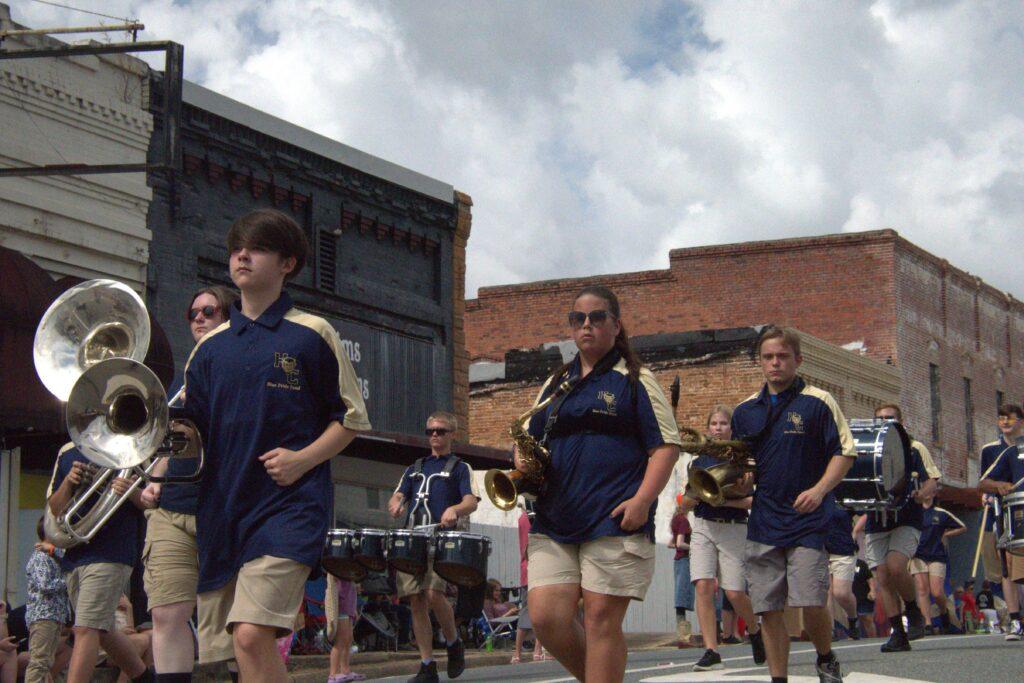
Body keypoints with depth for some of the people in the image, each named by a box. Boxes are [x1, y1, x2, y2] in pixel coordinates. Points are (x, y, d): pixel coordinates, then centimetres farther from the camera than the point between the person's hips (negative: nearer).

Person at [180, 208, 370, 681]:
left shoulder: (310, 335, 2)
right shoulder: (210, 348, 13)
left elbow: (351, 419, 4)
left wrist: (303, 459, -11)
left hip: (289, 505, -5)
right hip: (221, 510, 5)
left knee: (252, 635, -22)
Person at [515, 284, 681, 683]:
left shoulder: (635, 380, 5)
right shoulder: (556, 384, 20)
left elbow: (666, 445, -1)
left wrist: (642, 500, -15)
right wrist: (523, 462, 3)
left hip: (615, 520, -5)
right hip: (554, 522, 5)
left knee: (601, 619, -6)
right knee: (546, 616, -6)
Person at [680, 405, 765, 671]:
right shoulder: (699, 462, 13)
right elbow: (685, 504, 14)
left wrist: (726, 500, -19)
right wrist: (696, 495, -8)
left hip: (734, 528, -3)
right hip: (703, 527, 3)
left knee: (734, 592, -6)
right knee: (703, 586, -13)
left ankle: (754, 632, 25)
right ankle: (711, 652, -12)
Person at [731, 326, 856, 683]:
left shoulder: (818, 402, 0)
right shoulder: (745, 411, 12)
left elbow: (844, 452, -2)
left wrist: (820, 489, -16)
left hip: (808, 520, -4)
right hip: (763, 522, 4)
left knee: (811, 603, -11)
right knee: (769, 609, 2)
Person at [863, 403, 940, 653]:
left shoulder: (914, 448, 9)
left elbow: (933, 482, 3)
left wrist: (920, 494, -19)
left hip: (906, 520, -4)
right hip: (875, 522, 4)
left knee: (895, 565, -24)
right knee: (882, 576, -4)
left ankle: (914, 612, 1)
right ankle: (898, 634, 3)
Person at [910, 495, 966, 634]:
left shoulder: (941, 514, 6)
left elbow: (962, 527, 18)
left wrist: (945, 535, 8)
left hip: (937, 556, -1)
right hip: (918, 556, 1)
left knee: (937, 593, -8)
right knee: (922, 590, -12)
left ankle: (944, 613, 23)